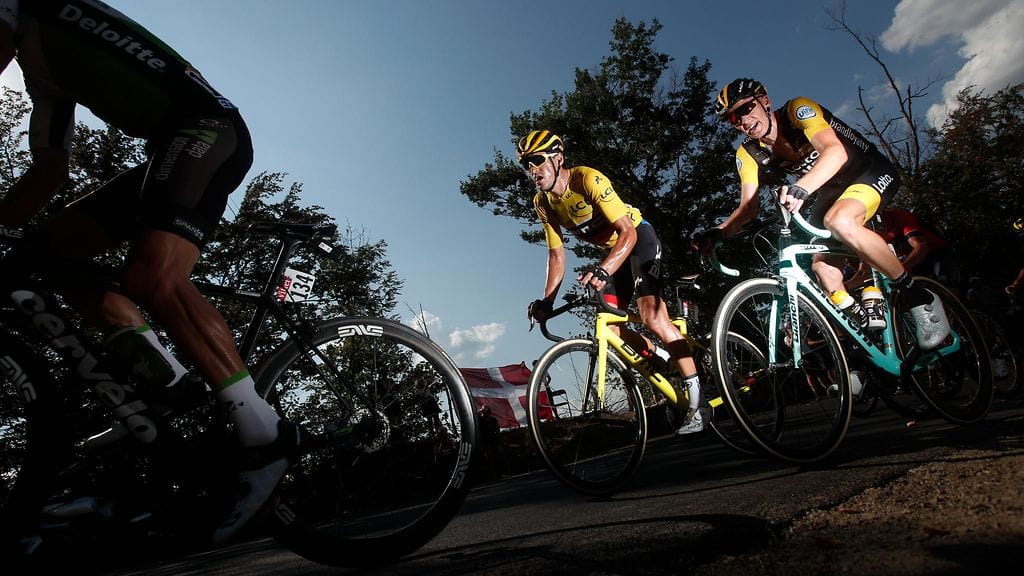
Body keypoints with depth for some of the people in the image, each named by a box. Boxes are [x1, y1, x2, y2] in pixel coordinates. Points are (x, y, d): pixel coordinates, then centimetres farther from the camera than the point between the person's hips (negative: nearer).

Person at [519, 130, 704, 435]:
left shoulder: (588, 179, -27)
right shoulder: (542, 203, -6)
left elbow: (627, 232, -32)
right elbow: (556, 254, -2)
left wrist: (603, 270, -49)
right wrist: (546, 301, -12)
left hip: (639, 238, -7)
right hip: (612, 249, 7)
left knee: (651, 316, -22)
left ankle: (696, 397, -11)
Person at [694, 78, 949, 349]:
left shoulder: (797, 109, -22)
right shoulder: (748, 154, -7)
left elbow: (836, 152, -39)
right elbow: (748, 207, -13)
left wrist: (802, 187, -58)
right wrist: (718, 232, -32)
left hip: (871, 172, -6)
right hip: (831, 191, 6)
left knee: (839, 222, -36)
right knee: (823, 266, -12)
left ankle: (920, 297, -19)